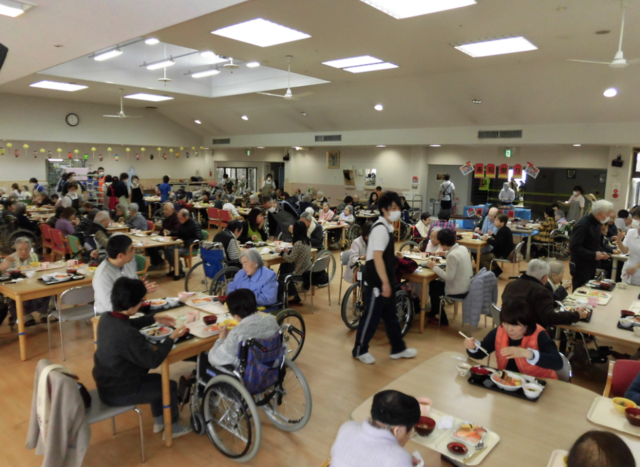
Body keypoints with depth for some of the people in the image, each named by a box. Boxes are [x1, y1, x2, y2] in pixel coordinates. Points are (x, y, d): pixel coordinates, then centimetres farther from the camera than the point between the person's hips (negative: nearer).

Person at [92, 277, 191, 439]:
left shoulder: (106, 318, -7)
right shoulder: (128, 335, -35)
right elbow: (153, 360, -24)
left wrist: (154, 318, 16)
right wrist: (172, 337, -14)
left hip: (106, 384, 9)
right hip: (117, 393, -9)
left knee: (157, 379, 27)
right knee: (170, 386, 9)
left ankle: (159, 421, 44)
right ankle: (172, 427, 32)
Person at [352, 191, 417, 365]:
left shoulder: (387, 227, 11)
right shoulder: (380, 229, -20)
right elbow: (377, 257, -25)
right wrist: (385, 283, -24)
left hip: (385, 280, 10)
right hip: (377, 282, -10)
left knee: (391, 315, 17)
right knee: (371, 316, 2)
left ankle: (398, 348, 30)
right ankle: (360, 350, 18)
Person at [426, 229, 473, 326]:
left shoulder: (452, 255, -27)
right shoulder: (463, 248, 0)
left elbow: (449, 277, -25)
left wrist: (434, 267, -16)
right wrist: (446, 253, 20)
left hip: (458, 291, -9)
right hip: (467, 286, 9)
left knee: (433, 286, 14)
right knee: (437, 282, 23)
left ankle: (442, 319, 23)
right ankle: (433, 312, 36)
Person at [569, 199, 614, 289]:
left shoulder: (597, 223, 7)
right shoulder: (583, 225, -22)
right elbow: (574, 247, -27)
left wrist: (601, 252, 0)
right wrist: (593, 255, -23)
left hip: (591, 265, 9)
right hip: (581, 267, -9)